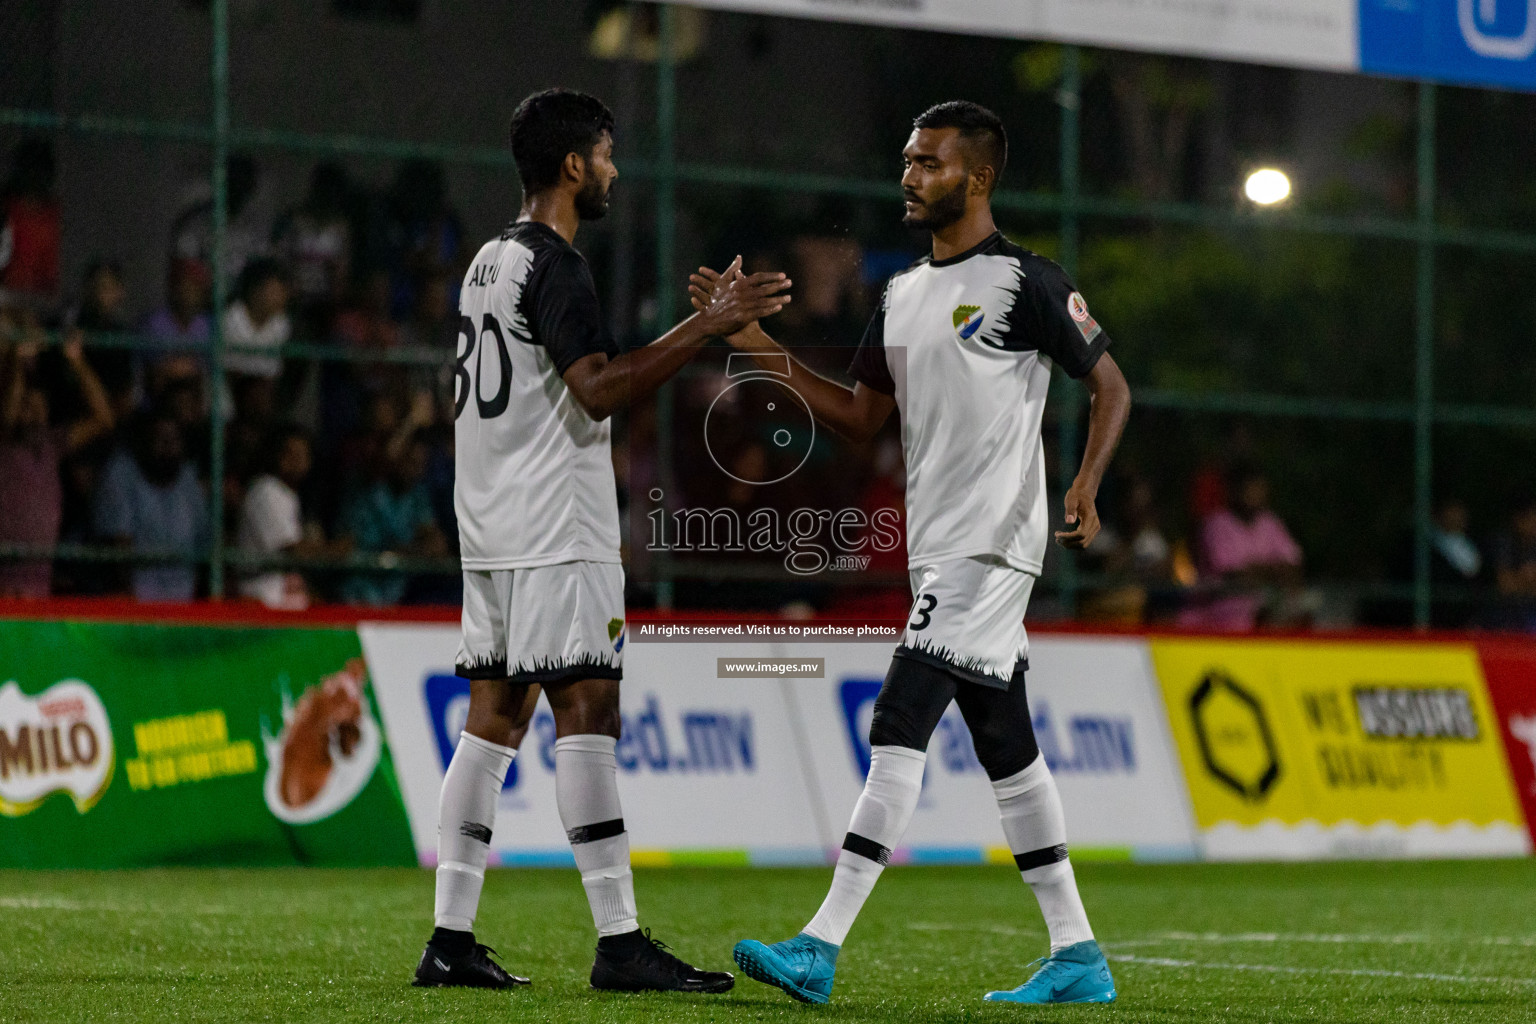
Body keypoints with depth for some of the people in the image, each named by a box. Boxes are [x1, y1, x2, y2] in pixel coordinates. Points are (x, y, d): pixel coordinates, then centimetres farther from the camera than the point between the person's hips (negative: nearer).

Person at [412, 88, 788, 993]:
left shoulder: (491, 260, 19)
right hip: (555, 534, -10)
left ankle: (451, 940, 5)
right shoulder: (554, 264, -12)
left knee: (493, 722, 7)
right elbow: (599, 387, -23)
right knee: (588, 716, -11)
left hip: (492, 530, 10)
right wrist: (710, 325, -23)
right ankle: (620, 942, -14)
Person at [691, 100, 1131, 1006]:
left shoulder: (1027, 283, -7)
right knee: (1006, 746, 10)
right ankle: (1078, 957, 16)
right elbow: (861, 417, 19)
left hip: (993, 542, -9)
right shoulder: (904, 295, 17)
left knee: (900, 727, -14)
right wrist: (764, 348, 10)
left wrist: (1086, 488, -20)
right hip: (937, 548, 9)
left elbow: (1112, 387, -5)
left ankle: (821, 949, -18)